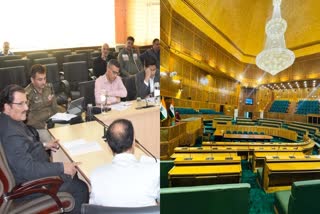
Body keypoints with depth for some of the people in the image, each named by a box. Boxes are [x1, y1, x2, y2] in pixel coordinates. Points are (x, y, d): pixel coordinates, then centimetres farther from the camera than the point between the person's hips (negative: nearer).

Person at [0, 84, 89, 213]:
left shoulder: (11, 121, 1)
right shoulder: (12, 134, -32)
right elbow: (28, 169, -34)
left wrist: (44, 145, 11)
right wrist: (62, 168, -29)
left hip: (32, 170, 10)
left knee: (73, 172, 19)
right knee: (81, 188, -8)